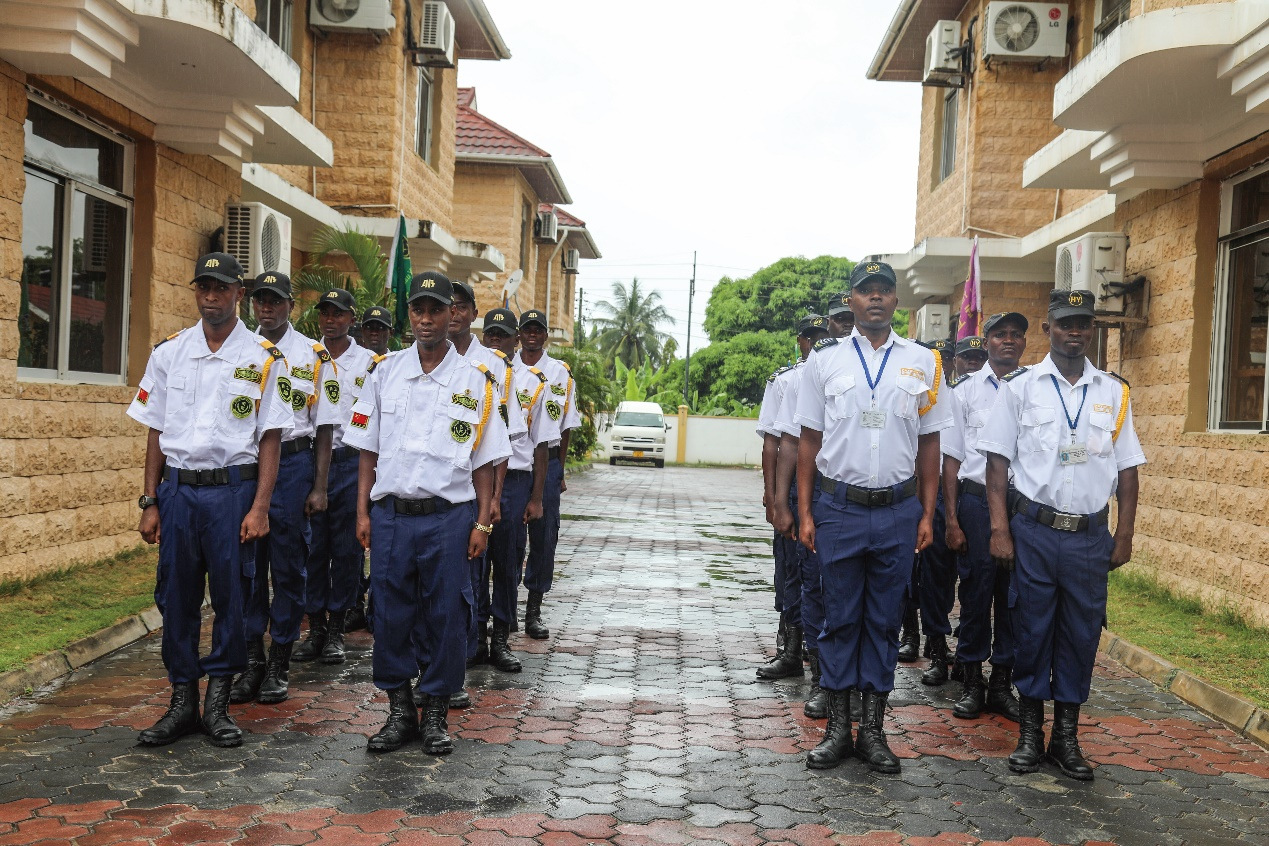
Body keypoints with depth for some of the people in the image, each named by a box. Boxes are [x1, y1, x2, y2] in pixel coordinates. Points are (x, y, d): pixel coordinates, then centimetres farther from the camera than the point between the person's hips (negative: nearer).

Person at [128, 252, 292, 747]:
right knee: (176, 597, 6)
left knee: (231, 597, 2)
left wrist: (260, 506, -9)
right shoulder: (169, 353, 8)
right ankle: (182, 703, 18)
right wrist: (150, 502, 5)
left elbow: (270, 438, -2)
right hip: (176, 488, 3)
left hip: (232, 488, -3)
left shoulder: (263, 358, 0)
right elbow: (156, 432, 10)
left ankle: (217, 703, 15)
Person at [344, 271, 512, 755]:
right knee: (390, 614, 5)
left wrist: (482, 522, -1)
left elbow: (484, 461, 5)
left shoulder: (474, 382, 3)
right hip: (390, 514, 2)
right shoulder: (384, 374, 8)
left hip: (449, 515, -1)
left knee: (446, 615, 3)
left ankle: (436, 713, 17)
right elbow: (368, 450, 10)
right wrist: (362, 512, 3)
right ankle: (399, 710, 19)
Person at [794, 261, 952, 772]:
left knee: (885, 620, 8)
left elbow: (929, 443, 9)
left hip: (898, 511, 1)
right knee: (839, 619, 6)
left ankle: (873, 730, 18)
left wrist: (927, 515, 4)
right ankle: (837, 728, 16)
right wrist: (804, 512, 0)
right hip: (838, 508, -1)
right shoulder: (825, 360, 3)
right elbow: (809, 440, 5)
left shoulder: (922, 362, 6)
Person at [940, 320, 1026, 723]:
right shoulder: (965, 390, 4)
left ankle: (1003, 683, 21)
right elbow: (952, 458, 4)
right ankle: (971, 682, 17)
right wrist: (952, 519, -1)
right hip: (976, 501, -1)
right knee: (976, 591, 4)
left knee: (1014, 595, 7)